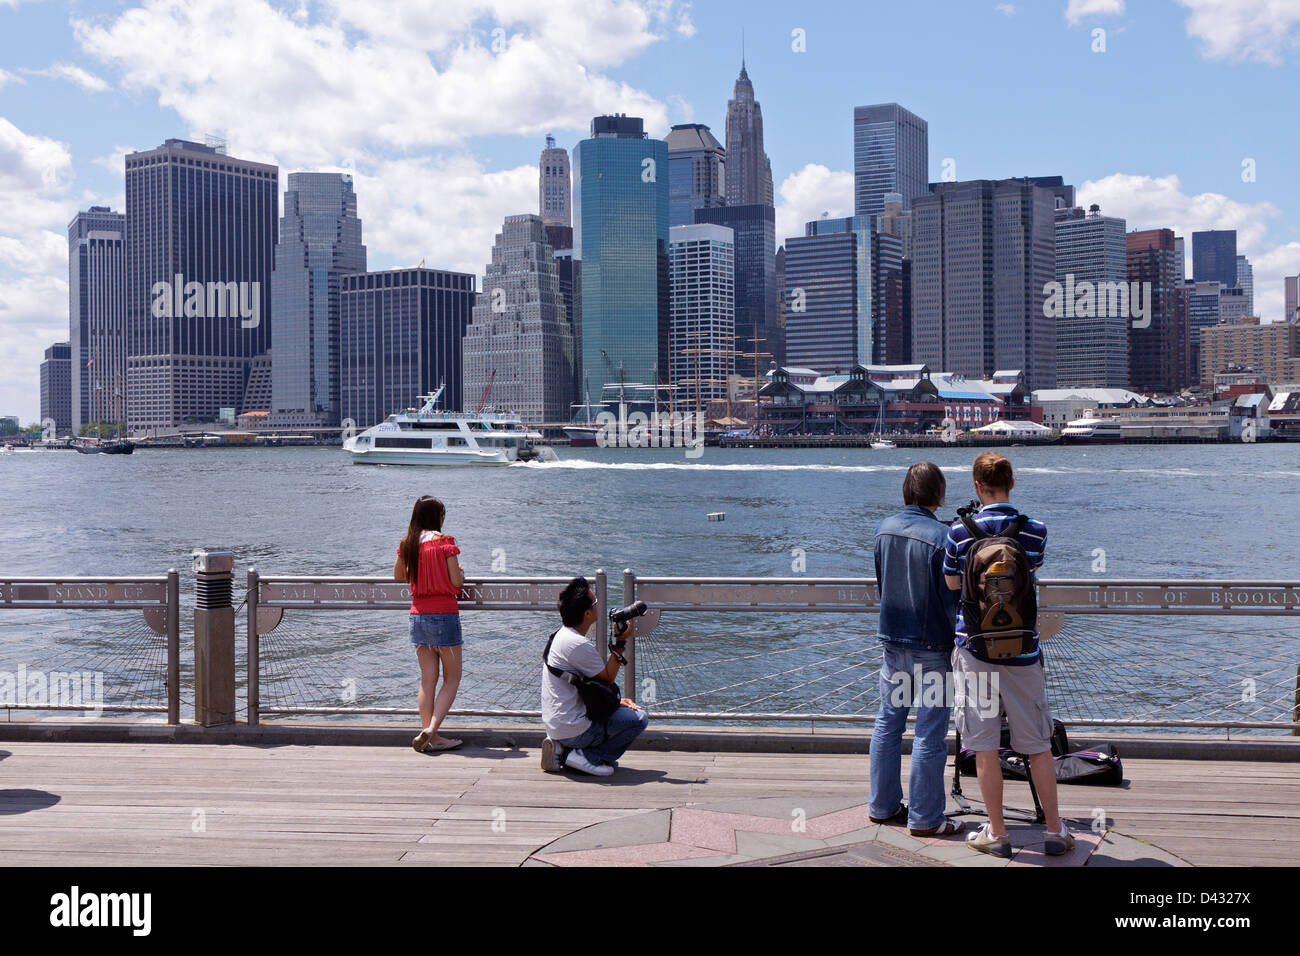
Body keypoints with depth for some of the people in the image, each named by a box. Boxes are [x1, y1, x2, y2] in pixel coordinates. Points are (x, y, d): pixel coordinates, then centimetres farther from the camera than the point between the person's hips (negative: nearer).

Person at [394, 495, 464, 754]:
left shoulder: (407, 544, 5)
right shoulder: (445, 542, -10)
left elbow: (398, 575, 20)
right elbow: (456, 582, -11)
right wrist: (461, 572, 10)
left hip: (418, 615, 5)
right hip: (445, 615, -5)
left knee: (427, 679, 9)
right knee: (452, 679, 5)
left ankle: (427, 734, 7)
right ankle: (431, 730, -9)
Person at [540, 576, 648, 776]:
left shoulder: (562, 635, 11)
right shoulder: (579, 645, -21)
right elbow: (608, 679, -9)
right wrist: (620, 643, -6)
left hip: (555, 725, 10)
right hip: (573, 728, -10)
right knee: (639, 719, -5)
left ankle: (563, 750, 11)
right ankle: (587, 757, -6)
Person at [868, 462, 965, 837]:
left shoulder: (884, 529, 2)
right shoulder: (941, 537, -18)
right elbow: (952, 598, -14)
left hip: (892, 640, 6)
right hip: (932, 646, -6)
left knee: (888, 722, 15)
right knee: (929, 734, 2)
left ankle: (883, 805, 25)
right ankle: (925, 818, 9)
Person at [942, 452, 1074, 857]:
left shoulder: (959, 532, -7)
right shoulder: (1036, 531, -4)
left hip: (975, 649, -1)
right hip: (1022, 650, 1)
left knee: (985, 748, 6)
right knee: (1039, 746, 11)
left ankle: (996, 834, 13)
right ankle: (1055, 831, 18)